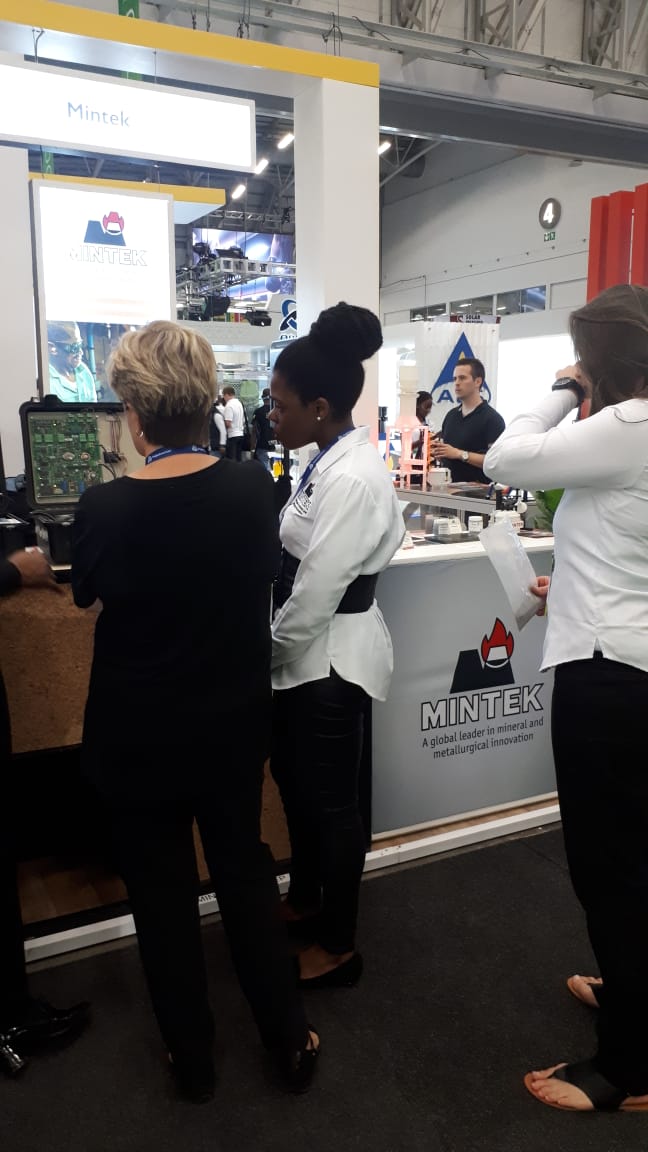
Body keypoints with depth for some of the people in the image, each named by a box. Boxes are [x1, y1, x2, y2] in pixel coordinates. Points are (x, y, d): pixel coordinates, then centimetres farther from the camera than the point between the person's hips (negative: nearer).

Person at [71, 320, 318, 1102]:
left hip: (138, 739, -2)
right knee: (245, 874, 22)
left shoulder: (103, 510, -20)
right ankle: (290, 1042, 35)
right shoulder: (253, 491, -14)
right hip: (233, 728, 3)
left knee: (162, 895, 17)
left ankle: (192, 1060, 36)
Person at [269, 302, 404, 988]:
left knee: (330, 798, 7)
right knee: (294, 779, 23)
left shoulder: (352, 479, -24)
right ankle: (304, 898, 47)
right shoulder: (330, 461, 6)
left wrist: (269, 653, -9)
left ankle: (338, 948, 29)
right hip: (308, 655, 9)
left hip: (330, 660, -9)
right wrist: (276, 651, 7)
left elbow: (316, 592, -23)